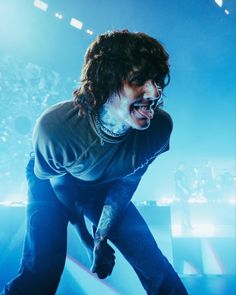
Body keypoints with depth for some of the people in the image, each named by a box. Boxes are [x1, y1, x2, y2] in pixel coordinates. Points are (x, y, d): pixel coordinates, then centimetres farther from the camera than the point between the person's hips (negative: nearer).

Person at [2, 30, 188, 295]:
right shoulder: (53, 128, -37)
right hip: (52, 187, -2)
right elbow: (50, 180, -16)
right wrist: (87, 238, -7)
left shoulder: (160, 126, -30)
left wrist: (101, 237, -10)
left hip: (105, 188, 2)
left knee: (158, 271, -3)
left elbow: (127, 181, -13)